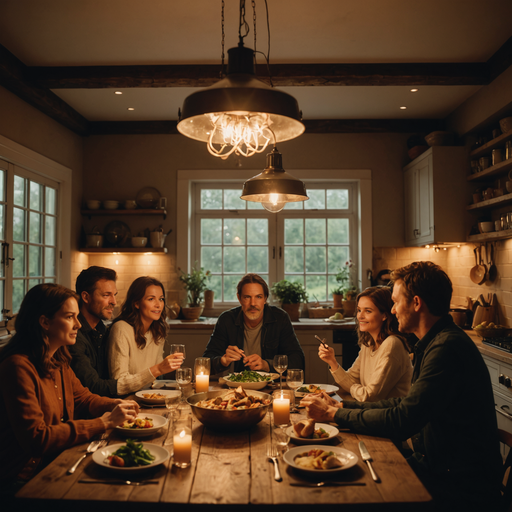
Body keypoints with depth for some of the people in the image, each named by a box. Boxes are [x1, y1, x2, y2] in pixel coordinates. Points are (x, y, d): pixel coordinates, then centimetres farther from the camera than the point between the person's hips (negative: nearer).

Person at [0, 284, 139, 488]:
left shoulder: (58, 361, 8)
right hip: (26, 478, -8)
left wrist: (115, 405, -3)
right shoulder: (18, 366, -21)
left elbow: (83, 397, 19)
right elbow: (36, 439, -25)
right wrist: (104, 423, -23)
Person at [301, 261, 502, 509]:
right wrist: (343, 406, 5)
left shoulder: (448, 348, -25)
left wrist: (334, 414, -16)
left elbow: (402, 421, -27)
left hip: (462, 488, -8)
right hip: (435, 464, 8)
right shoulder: (434, 342, 9)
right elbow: (406, 404, 12)